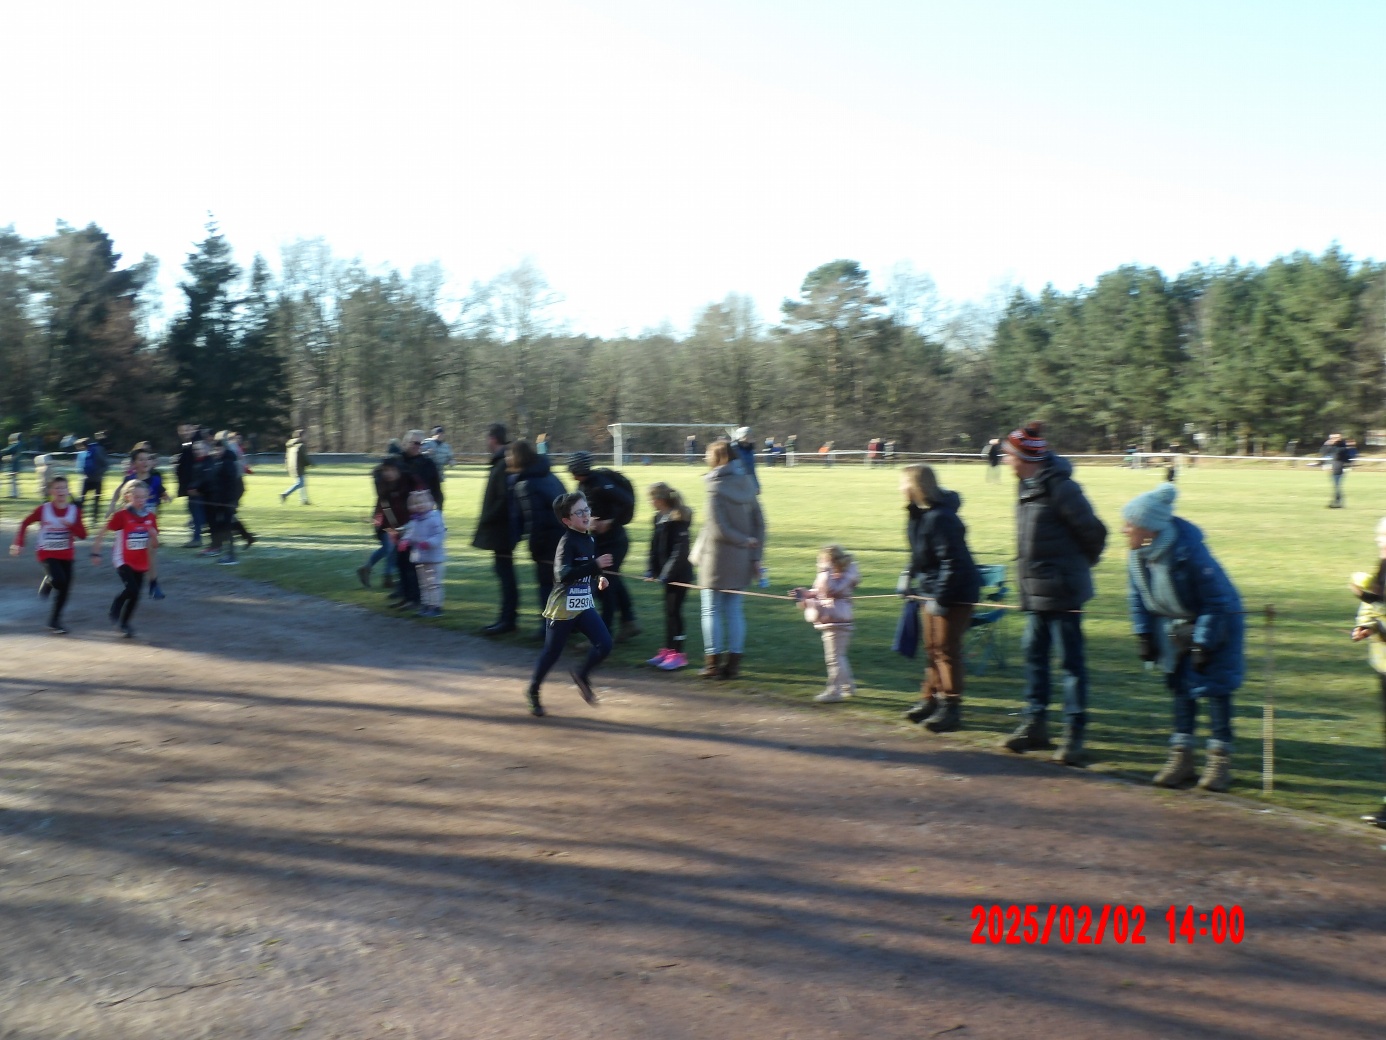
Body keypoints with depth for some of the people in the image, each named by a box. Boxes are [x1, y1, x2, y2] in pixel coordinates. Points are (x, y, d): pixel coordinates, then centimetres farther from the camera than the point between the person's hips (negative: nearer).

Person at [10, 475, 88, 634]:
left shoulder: (75, 511, -4)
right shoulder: (43, 510, -9)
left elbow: (83, 535, -7)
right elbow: (25, 523, 3)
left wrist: (71, 525, -24)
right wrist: (18, 543, -2)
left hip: (66, 555, 3)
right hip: (47, 553, -3)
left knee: (65, 590, 3)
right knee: (59, 580, -25)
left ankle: (54, 621, 20)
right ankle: (48, 582, 12)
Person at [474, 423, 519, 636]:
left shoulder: (503, 464, -18)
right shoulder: (501, 461, 13)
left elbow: (504, 498, -23)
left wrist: (486, 519, -16)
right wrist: (486, 519, 15)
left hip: (500, 528, -10)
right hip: (500, 527, 10)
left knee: (504, 571, -6)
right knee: (504, 570, 13)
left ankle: (508, 619, -2)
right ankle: (508, 615, 18)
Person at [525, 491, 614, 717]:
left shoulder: (590, 539, 5)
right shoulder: (567, 541, -19)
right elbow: (563, 575, -32)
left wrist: (598, 578, 6)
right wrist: (596, 566, -37)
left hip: (584, 605, 7)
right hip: (563, 607, -7)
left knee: (604, 644, -6)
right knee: (551, 653, 5)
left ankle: (582, 675, 18)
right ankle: (533, 691, 26)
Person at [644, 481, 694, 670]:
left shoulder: (678, 520, -18)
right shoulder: (659, 518, 7)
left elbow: (679, 551, -21)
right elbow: (654, 547, 9)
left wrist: (666, 573, -22)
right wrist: (651, 569, 1)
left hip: (680, 574, -8)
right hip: (667, 574, 8)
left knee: (674, 612, -4)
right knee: (668, 611, 12)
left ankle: (679, 654, 3)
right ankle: (668, 650, 20)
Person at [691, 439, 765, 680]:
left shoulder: (716, 488, -14)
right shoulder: (746, 484, 5)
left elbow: (719, 529, -19)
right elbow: (759, 523, 5)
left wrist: (745, 541, -7)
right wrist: (756, 554, 6)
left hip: (717, 560, -6)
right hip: (741, 561, 6)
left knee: (711, 611, 5)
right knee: (734, 610, 11)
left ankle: (713, 662, 7)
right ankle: (734, 662, 13)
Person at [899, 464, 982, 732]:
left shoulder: (940, 518, -27)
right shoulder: (919, 514, 4)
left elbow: (953, 562, -27)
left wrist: (940, 598, -26)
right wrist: (911, 575, 12)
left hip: (956, 592, -10)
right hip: (933, 590, 10)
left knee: (946, 649, -3)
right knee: (932, 647, 16)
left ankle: (950, 707, 5)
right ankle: (931, 699, 26)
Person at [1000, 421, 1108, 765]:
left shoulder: (1060, 488, -18)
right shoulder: (1029, 486, 8)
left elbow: (1093, 531, -14)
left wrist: (1082, 564, 2)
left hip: (1061, 590, -9)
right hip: (1036, 590, 9)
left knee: (1071, 660, 0)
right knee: (1034, 653, 14)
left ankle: (1074, 733, 7)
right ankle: (1034, 724, 25)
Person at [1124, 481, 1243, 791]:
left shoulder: (1189, 551, -33)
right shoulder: (1137, 553, -14)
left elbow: (1216, 602, -24)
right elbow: (1137, 595, 3)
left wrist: (1203, 644, -22)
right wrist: (1144, 635, -2)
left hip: (1217, 621, -6)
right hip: (1174, 624, 6)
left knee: (1213, 685, -6)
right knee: (1180, 684, 8)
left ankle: (1220, 757, 5)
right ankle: (1181, 754, 15)